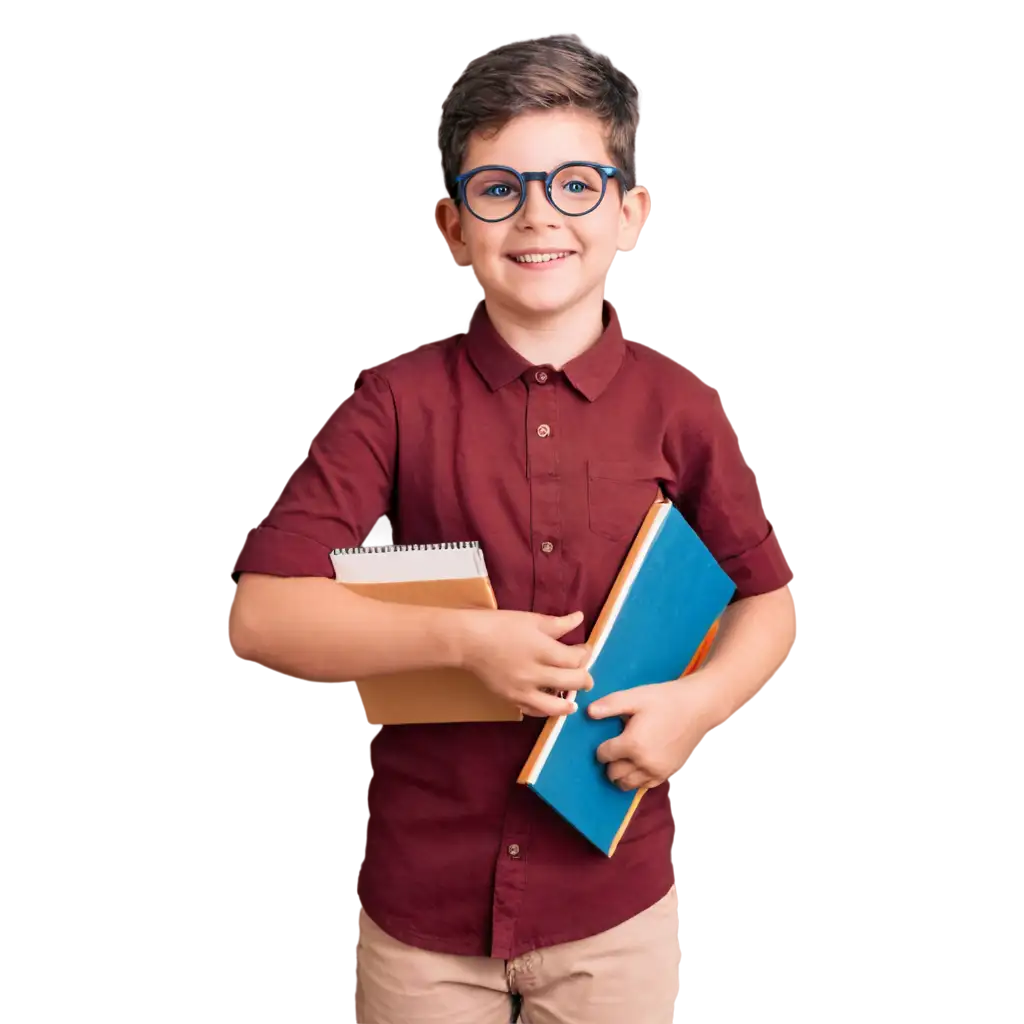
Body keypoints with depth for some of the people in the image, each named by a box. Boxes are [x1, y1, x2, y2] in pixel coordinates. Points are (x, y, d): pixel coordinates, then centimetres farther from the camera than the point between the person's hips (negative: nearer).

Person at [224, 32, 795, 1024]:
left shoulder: (674, 410, -5)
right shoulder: (397, 400, -9)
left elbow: (765, 598, 7)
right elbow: (262, 616, -14)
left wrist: (700, 700, -12)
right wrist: (465, 639, -22)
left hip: (613, 901, 1)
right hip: (421, 898, -1)